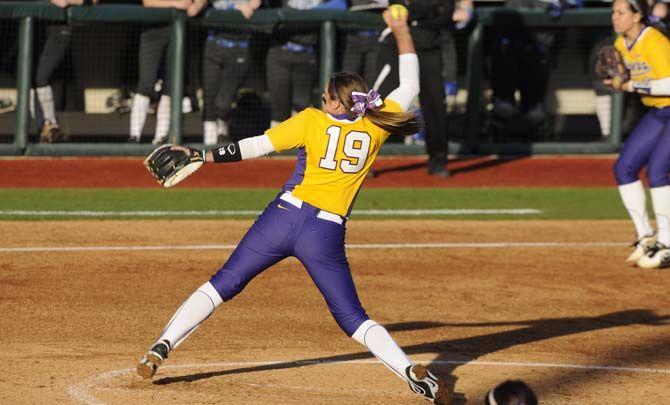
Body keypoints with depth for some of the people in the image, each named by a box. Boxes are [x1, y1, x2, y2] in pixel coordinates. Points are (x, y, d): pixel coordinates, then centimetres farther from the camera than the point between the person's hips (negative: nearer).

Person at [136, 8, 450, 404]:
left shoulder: (312, 120, 2)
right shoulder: (374, 126, 6)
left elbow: (257, 145, -2)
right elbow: (410, 86, 18)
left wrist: (204, 156, 2)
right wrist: (403, 32, 23)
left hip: (283, 218, -1)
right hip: (327, 234, 1)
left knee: (223, 283, 12)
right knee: (353, 316, 5)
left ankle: (160, 349, 6)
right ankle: (413, 372, -14)